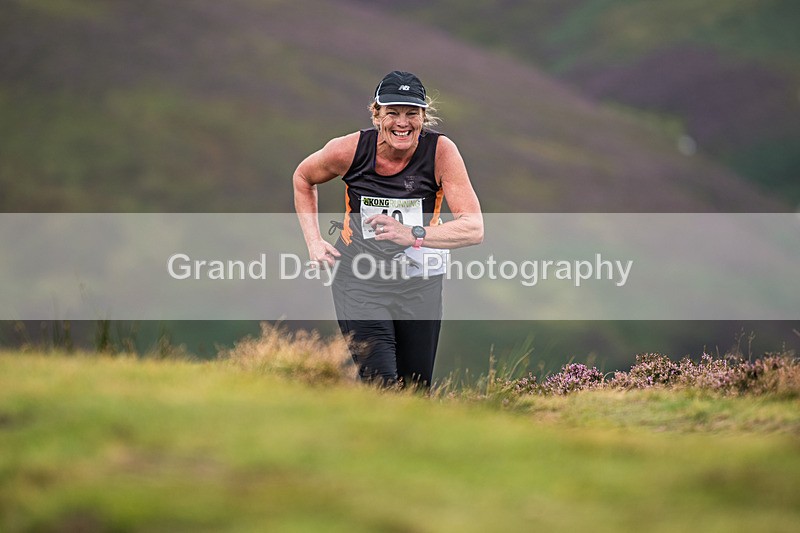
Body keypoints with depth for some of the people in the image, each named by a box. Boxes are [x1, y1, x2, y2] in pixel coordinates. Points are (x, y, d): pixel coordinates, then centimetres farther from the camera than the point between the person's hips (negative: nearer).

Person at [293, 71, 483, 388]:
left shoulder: (440, 151, -16)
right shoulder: (350, 150, -14)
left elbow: (474, 228, -23)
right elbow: (303, 178, 9)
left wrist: (414, 235, -37)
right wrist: (313, 241, 0)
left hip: (419, 286, 1)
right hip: (359, 284, -1)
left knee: (417, 388, 12)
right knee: (382, 385, -18)